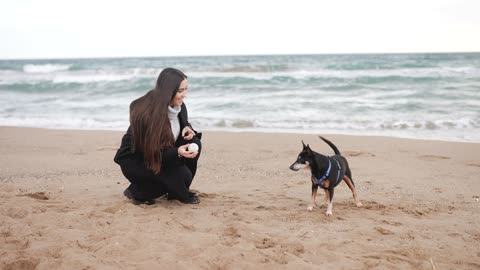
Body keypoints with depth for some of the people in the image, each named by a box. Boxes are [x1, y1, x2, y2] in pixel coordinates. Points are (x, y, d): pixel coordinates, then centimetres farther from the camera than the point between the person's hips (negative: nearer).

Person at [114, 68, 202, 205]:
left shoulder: (178, 106, -9)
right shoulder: (147, 113, -31)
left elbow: (182, 123, 13)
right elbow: (153, 152, -26)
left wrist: (187, 128, -12)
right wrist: (177, 152, -44)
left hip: (163, 152, 8)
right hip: (135, 160, -7)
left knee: (194, 143, -16)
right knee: (181, 175, -26)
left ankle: (175, 191, 1)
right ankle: (137, 192, -4)